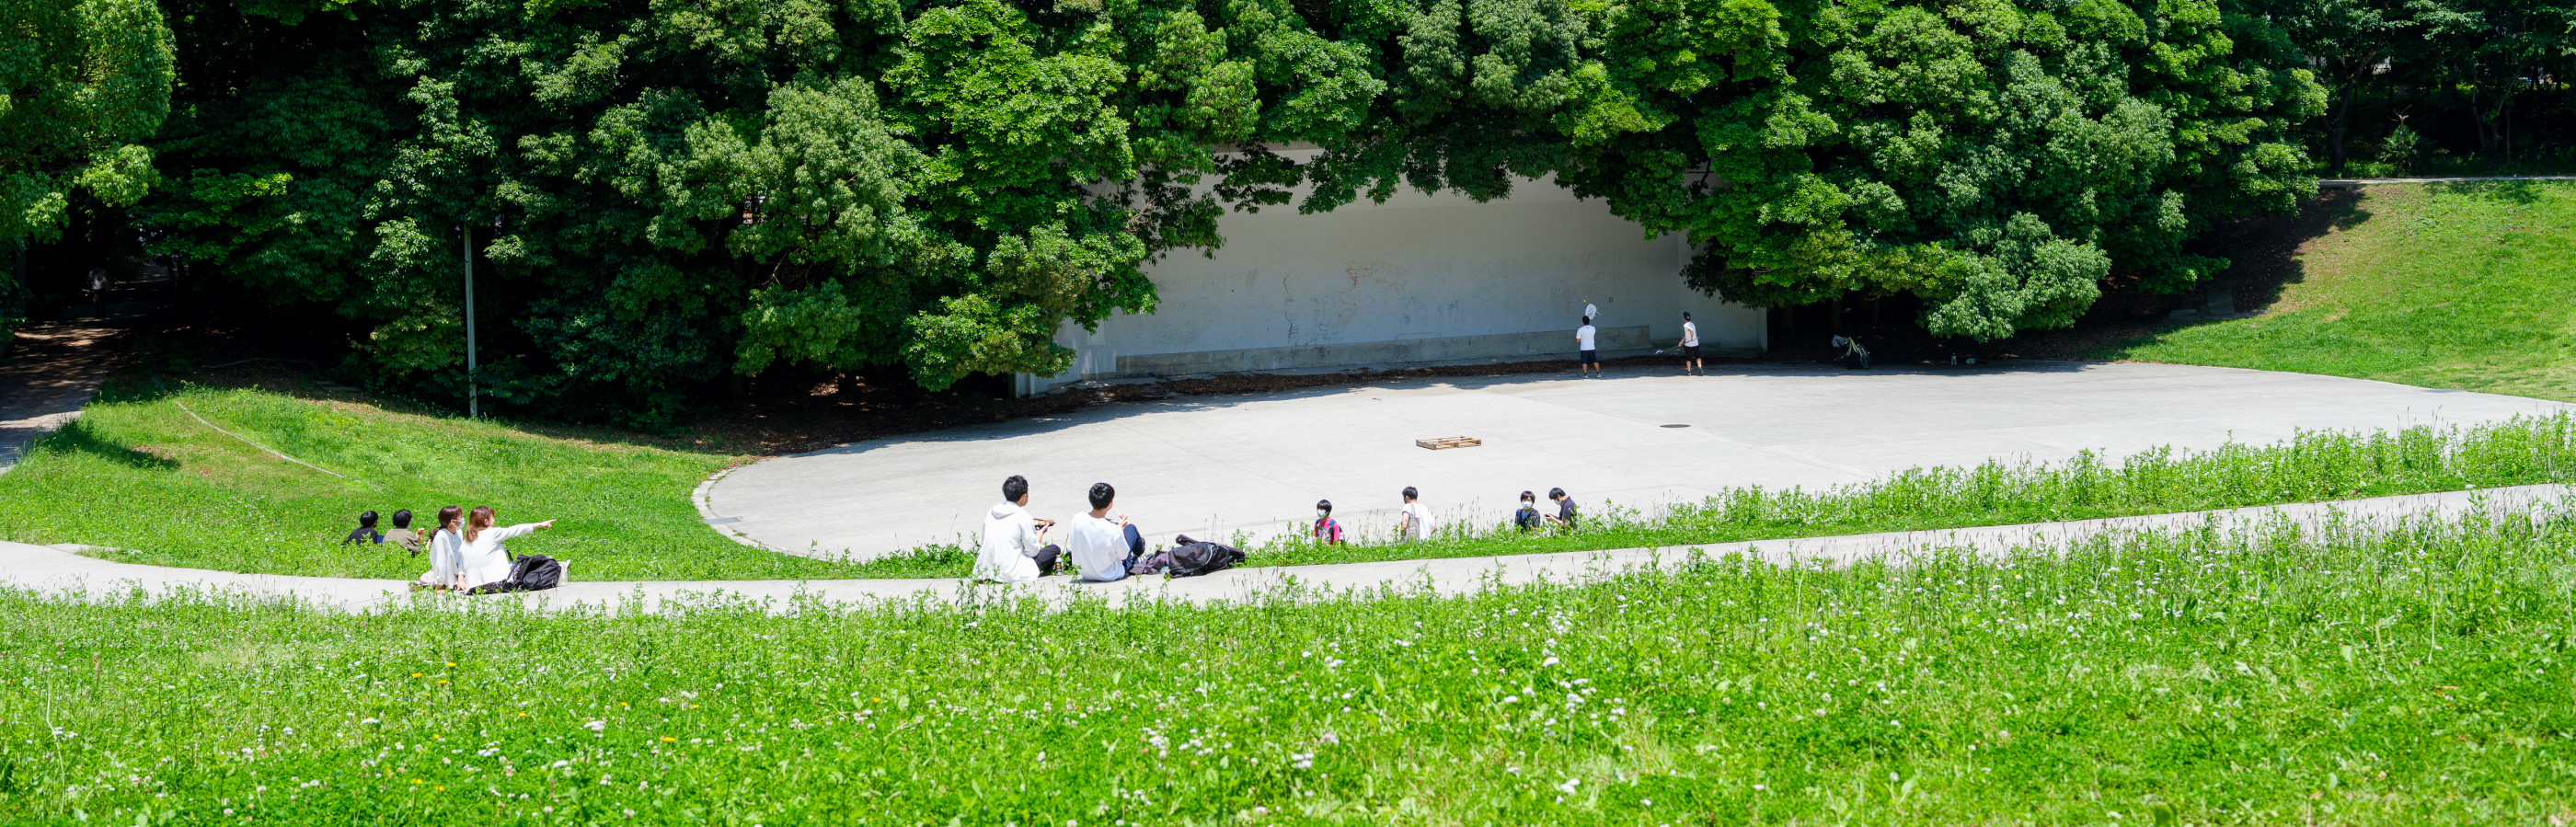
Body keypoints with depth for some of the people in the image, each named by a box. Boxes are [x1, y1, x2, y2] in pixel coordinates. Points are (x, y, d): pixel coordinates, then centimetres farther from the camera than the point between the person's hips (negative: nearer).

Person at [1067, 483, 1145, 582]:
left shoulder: (1077, 519, -21)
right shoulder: (1113, 530, -33)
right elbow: (1124, 555, -15)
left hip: (1084, 573, 4)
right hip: (1110, 576, -4)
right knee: (1131, 527, 15)